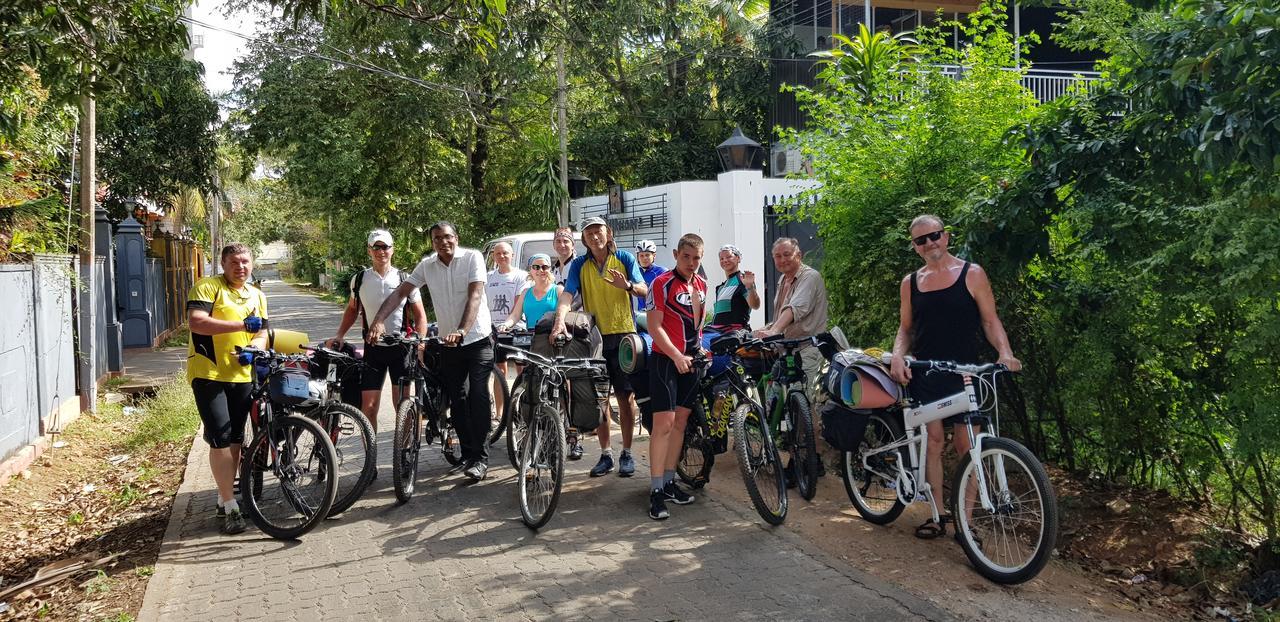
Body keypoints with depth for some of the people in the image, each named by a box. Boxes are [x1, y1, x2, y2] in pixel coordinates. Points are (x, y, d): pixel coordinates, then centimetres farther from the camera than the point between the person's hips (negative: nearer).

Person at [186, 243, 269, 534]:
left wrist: (253, 349, -9)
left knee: (236, 438, 12)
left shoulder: (257, 296, 15)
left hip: (243, 376, 6)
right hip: (209, 374, -6)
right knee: (220, 438, -10)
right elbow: (196, 322, -20)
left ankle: (226, 496, 26)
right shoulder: (207, 287, -6)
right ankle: (230, 507, -5)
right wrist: (242, 325, -26)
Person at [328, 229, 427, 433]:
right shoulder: (359, 279, 3)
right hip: (373, 349, 1)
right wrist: (339, 335, 6)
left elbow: (420, 316, 1)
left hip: (401, 348, -1)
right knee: (369, 406, -3)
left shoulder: (405, 279, -2)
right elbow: (352, 309, 18)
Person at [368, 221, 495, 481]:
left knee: (478, 396, -10)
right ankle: (467, 452, 21)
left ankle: (480, 457, -5)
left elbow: (475, 296, -22)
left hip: (477, 339, -4)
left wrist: (461, 331, -35)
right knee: (456, 400, 9)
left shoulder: (472, 257, -12)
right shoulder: (427, 265, 0)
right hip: (448, 342, 5)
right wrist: (378, 321, -21)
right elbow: (398, 293, -5)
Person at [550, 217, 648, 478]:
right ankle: (605, 454, 16)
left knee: (625, 396, 1)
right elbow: (567, 293, -10)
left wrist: (628, 285, -31)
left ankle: (627, 453, 12)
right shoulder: (579, 265, 4)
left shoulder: (625, 258, 1)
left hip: (623, 334, -2)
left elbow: (644, 290, -7)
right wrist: (559, 320, -30)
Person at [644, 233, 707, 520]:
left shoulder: (701, 285, 10)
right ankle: (656, 491, -7)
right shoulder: (662, 284, -12)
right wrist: (677, 356, -24)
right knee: (664, 422, -11)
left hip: (690, 360, 7)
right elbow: (654, 326, -16)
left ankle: (669, 481, 20)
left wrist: (699, 348, 15)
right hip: (666, 359, -7)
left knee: (680, 421, 10)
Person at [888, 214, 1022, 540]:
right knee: (933, 441, 3)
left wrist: (1004, 351, -16)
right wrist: (898, 355, -5)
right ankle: (938, 515, 12)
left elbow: (990, 320, 1)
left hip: (963, 374, -3)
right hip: (925, 375, 3)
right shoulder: (910, 283, 10)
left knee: (966, 445, -4)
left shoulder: (972, 274, 1)